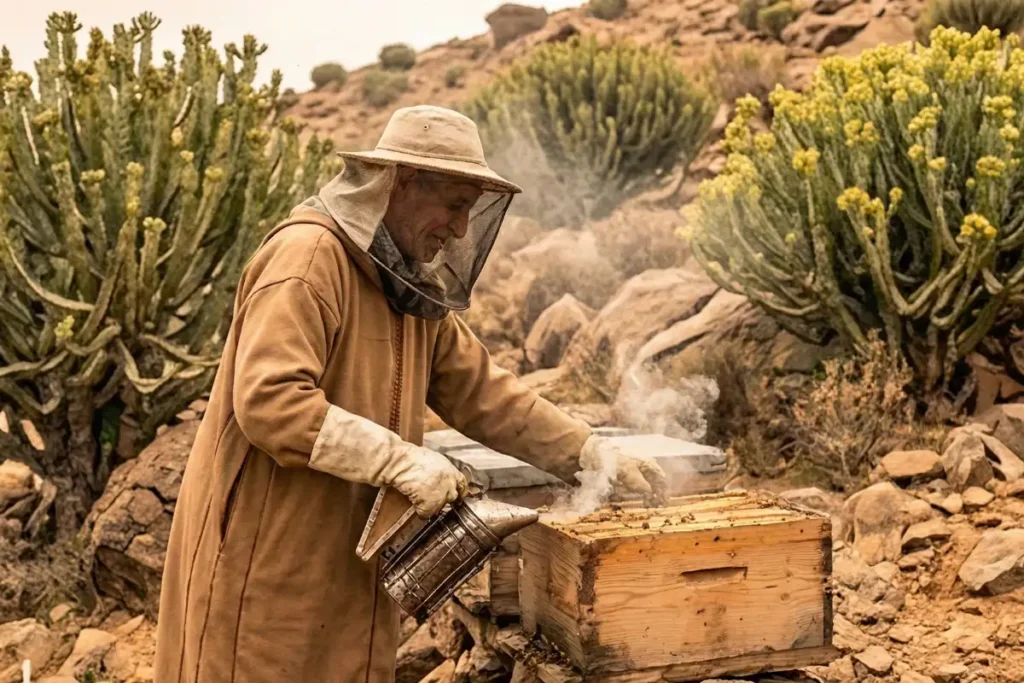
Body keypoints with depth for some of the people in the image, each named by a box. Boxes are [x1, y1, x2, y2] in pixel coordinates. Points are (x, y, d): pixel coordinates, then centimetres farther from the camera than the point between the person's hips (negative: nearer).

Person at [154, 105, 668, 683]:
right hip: (266, 557, -8)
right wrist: (401, 458, -28)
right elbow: (268, 402, -28)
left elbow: (481, 390, 14)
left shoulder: (411, 283, 10)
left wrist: (592, 454, 10)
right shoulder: (307, 257, -19)